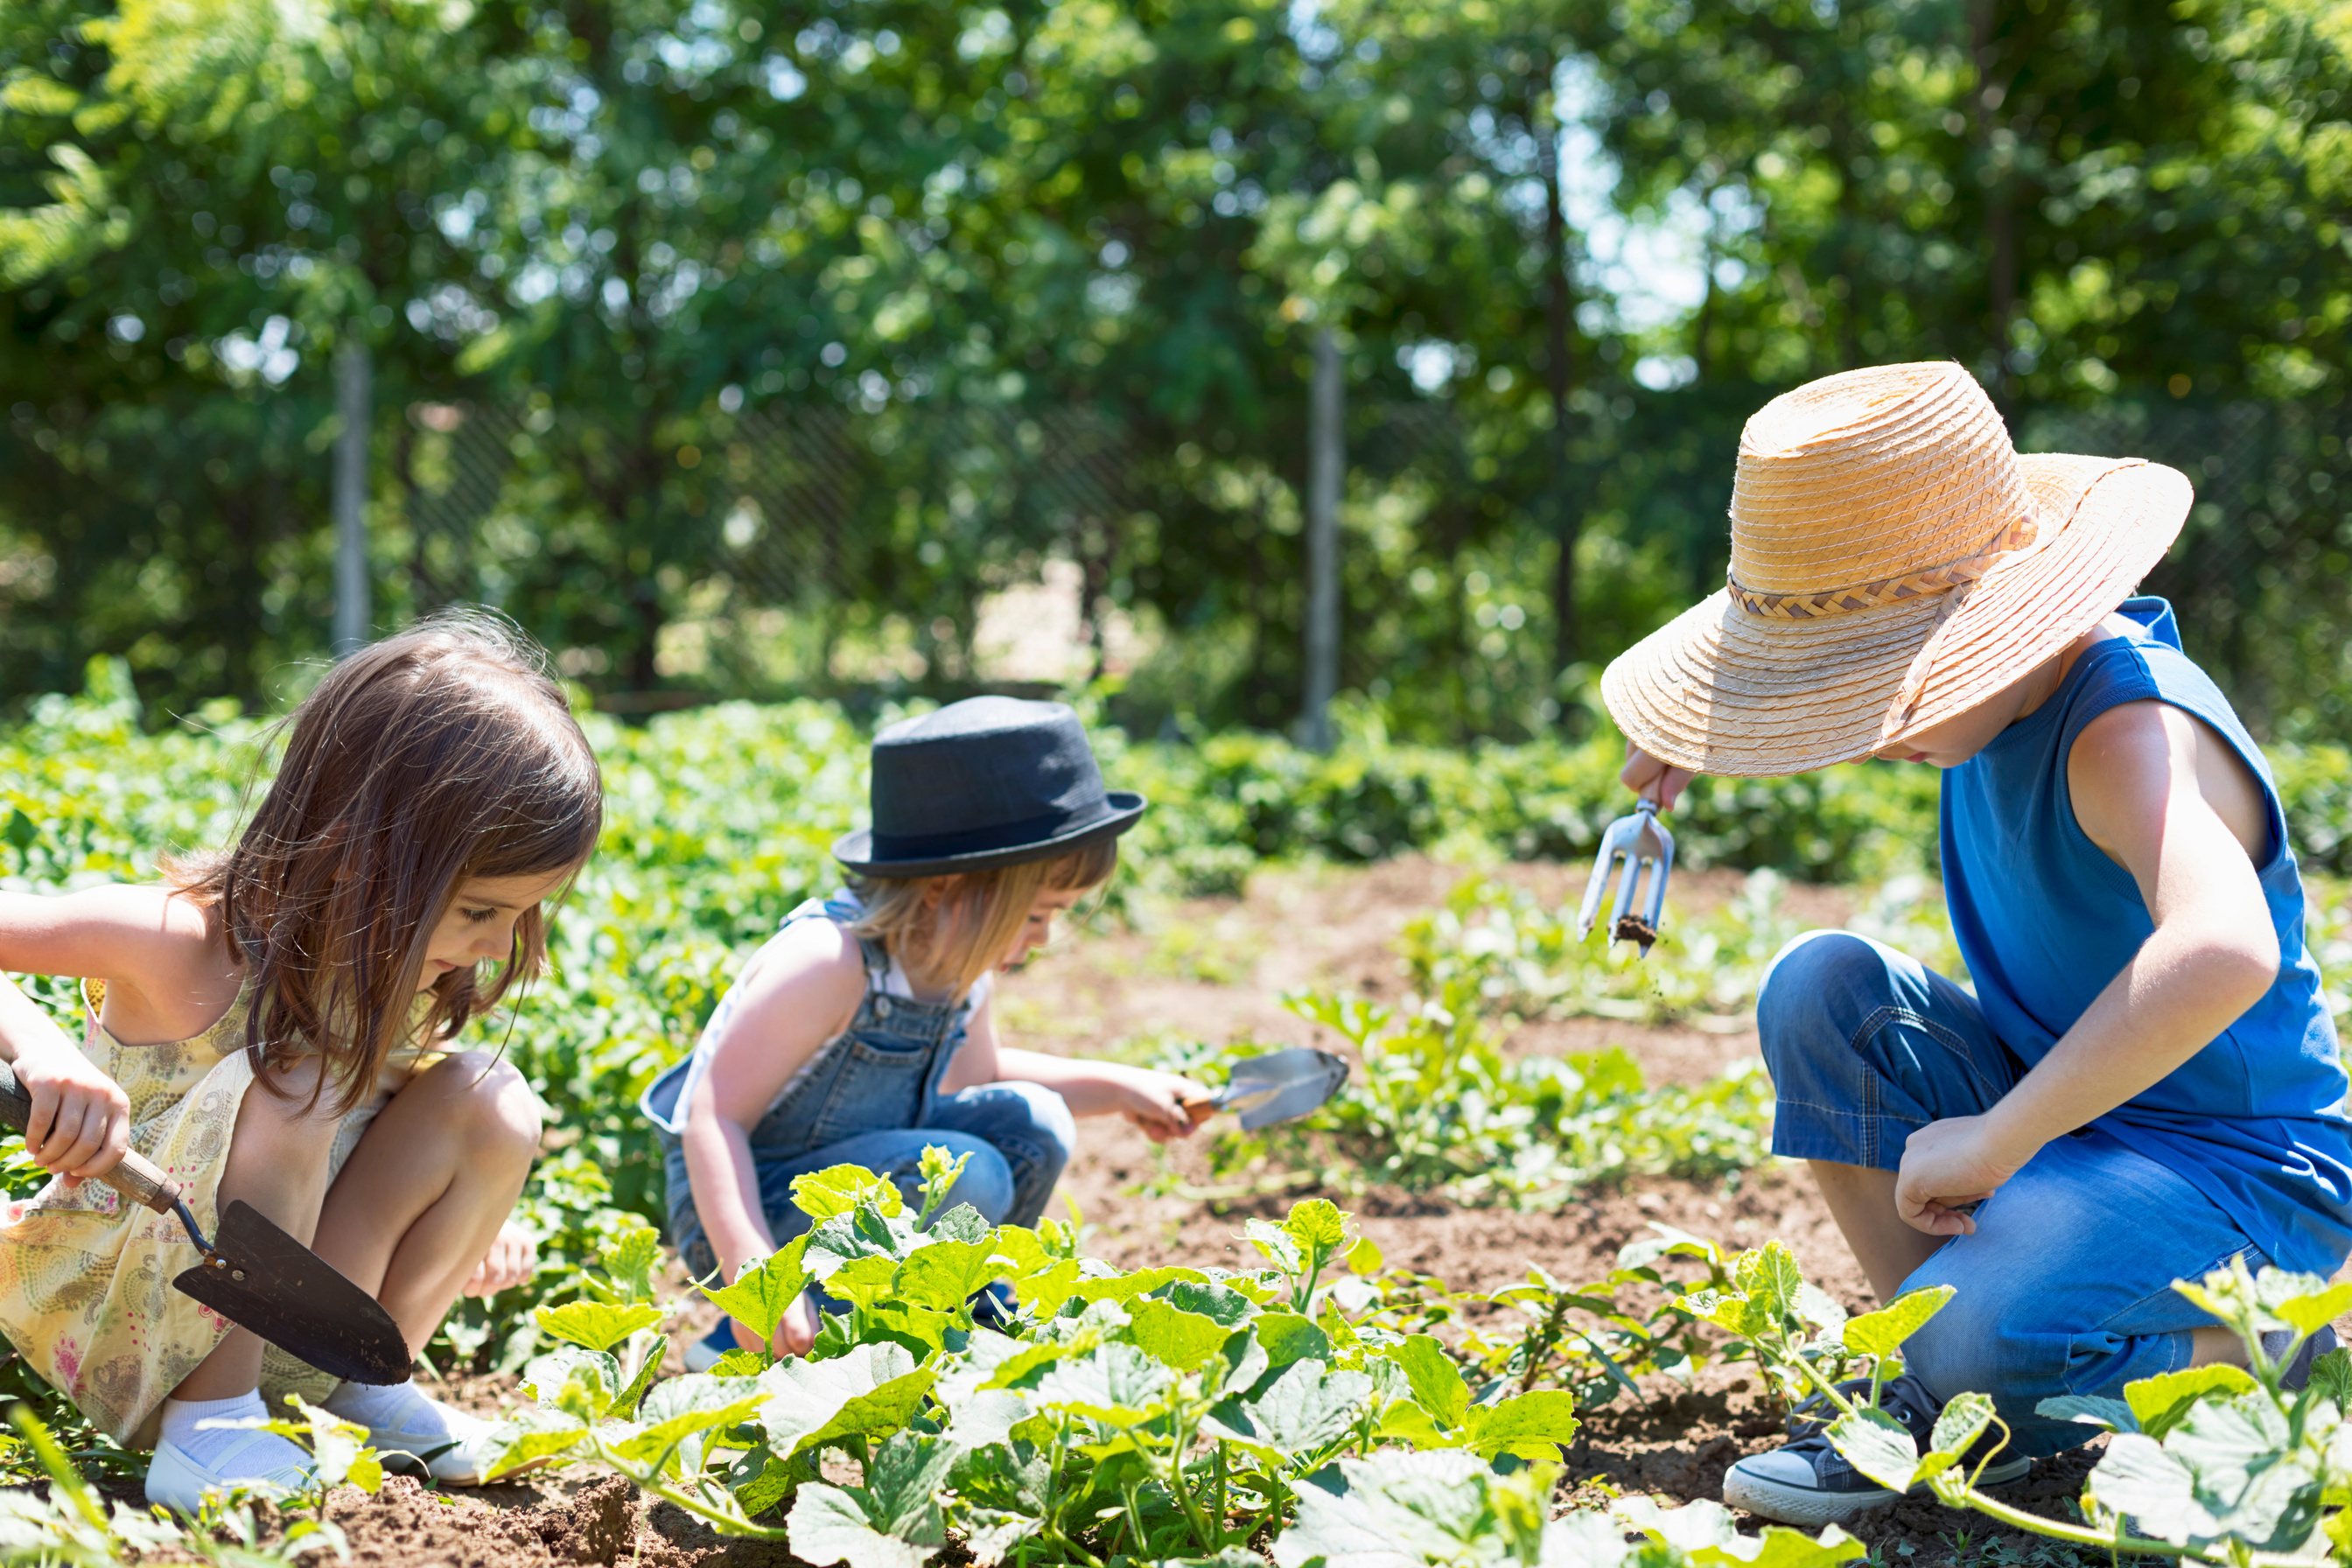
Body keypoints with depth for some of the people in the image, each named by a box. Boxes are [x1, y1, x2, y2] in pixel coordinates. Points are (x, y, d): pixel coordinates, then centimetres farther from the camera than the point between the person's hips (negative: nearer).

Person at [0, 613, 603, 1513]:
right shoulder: (190, 942, -25)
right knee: (288, 1092, -32)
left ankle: (360, 1381, 4)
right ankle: (204, 1427, -19)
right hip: (111, 1328, -6)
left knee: (490, 1101, -12)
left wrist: (470, 1223, -1)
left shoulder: (415, 969, -5)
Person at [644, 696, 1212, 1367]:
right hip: (743, 1209, -8)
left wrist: (1118, 1088, 13)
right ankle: (746, 1345, -16)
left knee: (1031, 1126, -6)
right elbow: (715, 1117, -29)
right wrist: (752, 1270, -40)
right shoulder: (827, 963, -28)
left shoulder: (962, 963, -1)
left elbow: (973, 1074, 21)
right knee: (965, 1179, -28)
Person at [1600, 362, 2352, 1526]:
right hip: (2060, 1103, 8)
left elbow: (2224, 954, -48)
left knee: (1983, 1339, -33)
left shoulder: (2127, 733, -28)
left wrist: (1997, 1140, -41)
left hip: (2237, 1167, -8)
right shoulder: (2002, 682, -1)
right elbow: (1835, 679, 24)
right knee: (1820, 989, -10)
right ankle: (1943, 1389, -4)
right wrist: (1695, 732, 5)